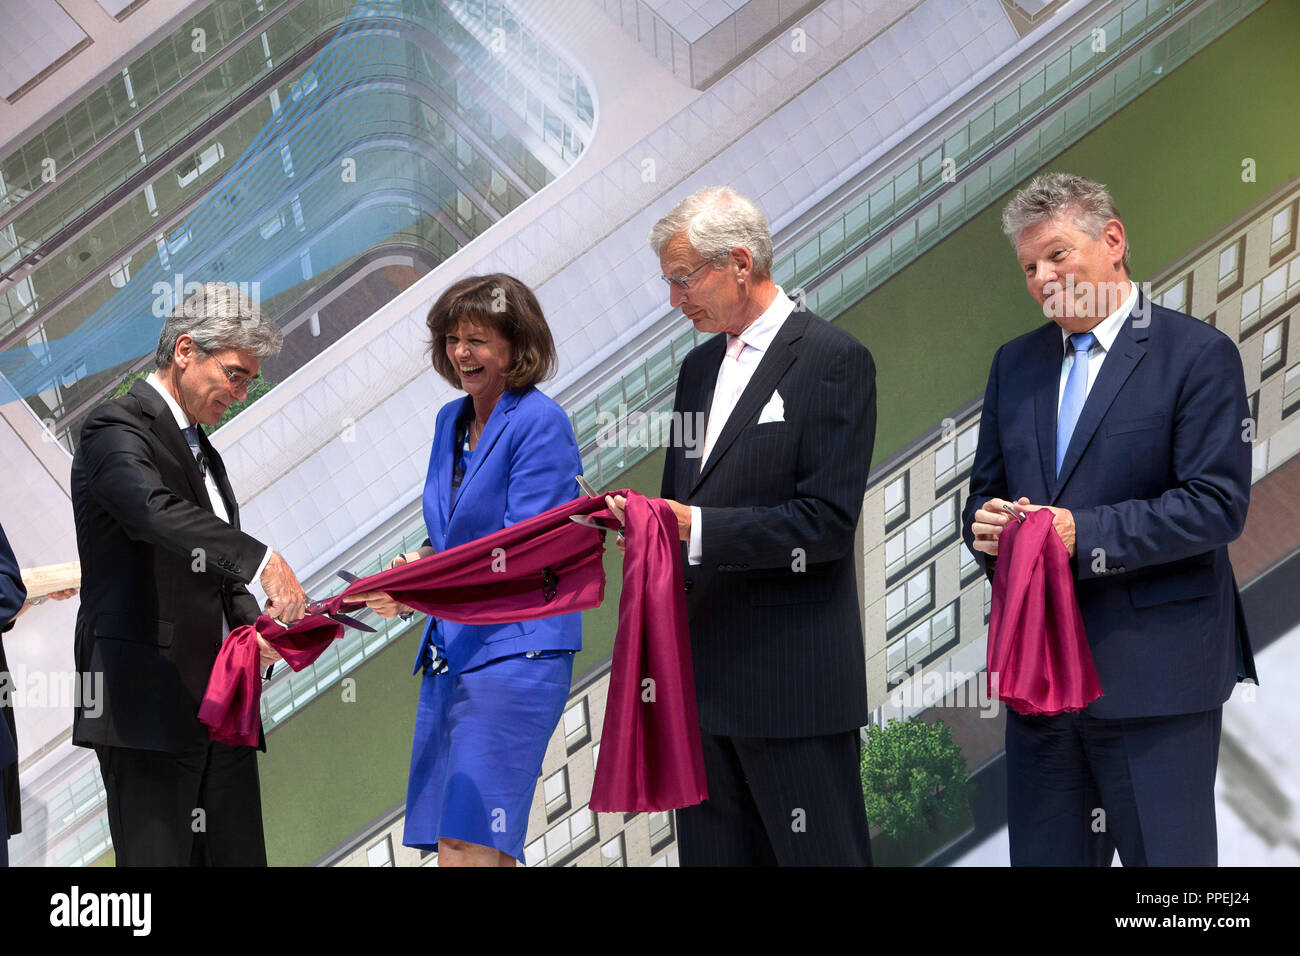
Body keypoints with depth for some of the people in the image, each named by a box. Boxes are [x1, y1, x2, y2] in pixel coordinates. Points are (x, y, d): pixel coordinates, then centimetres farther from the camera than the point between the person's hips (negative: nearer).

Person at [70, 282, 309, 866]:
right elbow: (156, 511, -28)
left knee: (240, 855, 6)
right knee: (157, 857, -8)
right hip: (149, 699, -9)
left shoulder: (202, 450, 22)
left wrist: (254, 628, 5)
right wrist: (262, 560, -37)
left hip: (221, 702, 9)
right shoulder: (116, 429, -7)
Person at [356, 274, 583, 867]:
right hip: (450, 651, 8)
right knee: (447, 846, 7)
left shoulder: (541, 423, -8)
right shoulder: (451, 420, 16)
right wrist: (417, 564, 3)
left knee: (470, 848, -14)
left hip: (514, 647, -8)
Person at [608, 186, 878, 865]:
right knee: (711, 854, 10)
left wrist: (697, 529, -20)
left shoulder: (833, 360, -7)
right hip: (705, 677, 8)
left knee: (817, 854, -2)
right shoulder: (700, 366, 17)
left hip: (792, 677, -7)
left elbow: (828, 522, -15)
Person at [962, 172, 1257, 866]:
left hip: (1155, 671, -6)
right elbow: (986, 490, 19)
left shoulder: (1198, 354, -5)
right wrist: (983, 523, -6)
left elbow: (1218, 504, -13)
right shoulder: (1016, 363, 14)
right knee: (1044, 856, 11)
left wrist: (1085, 534, -21)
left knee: (1167, 855, 0)